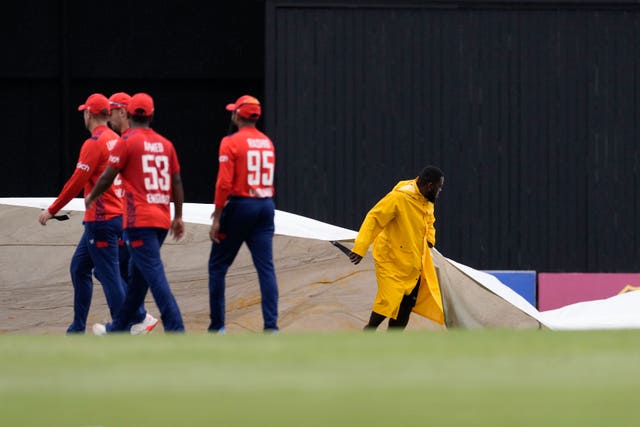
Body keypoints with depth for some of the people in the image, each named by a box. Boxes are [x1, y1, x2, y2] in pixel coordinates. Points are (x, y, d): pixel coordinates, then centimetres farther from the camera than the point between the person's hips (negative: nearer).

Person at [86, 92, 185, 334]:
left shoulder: (128, 141, -6)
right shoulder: (165, 144, 10)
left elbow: (108, 177, -4)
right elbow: (177, 182, 11)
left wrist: (91, 198, 14)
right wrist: (178, 217, 17)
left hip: (139, 220, -7)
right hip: (162, 219, 7)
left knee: (154, 274, -10)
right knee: (138, 275, 17)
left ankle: (175, 329, -21)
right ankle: (119, 328, 29)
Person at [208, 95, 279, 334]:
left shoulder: (231, 143, -9)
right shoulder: (267, 143, 12)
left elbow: (224, 183, -15)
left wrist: (217, 218, -10)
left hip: (240, 205, -5)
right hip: (266, 206, 5)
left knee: (218, 265, 7)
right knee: (266, 267, 2)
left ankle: (217, 326, 7)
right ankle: (271, 326, -7)